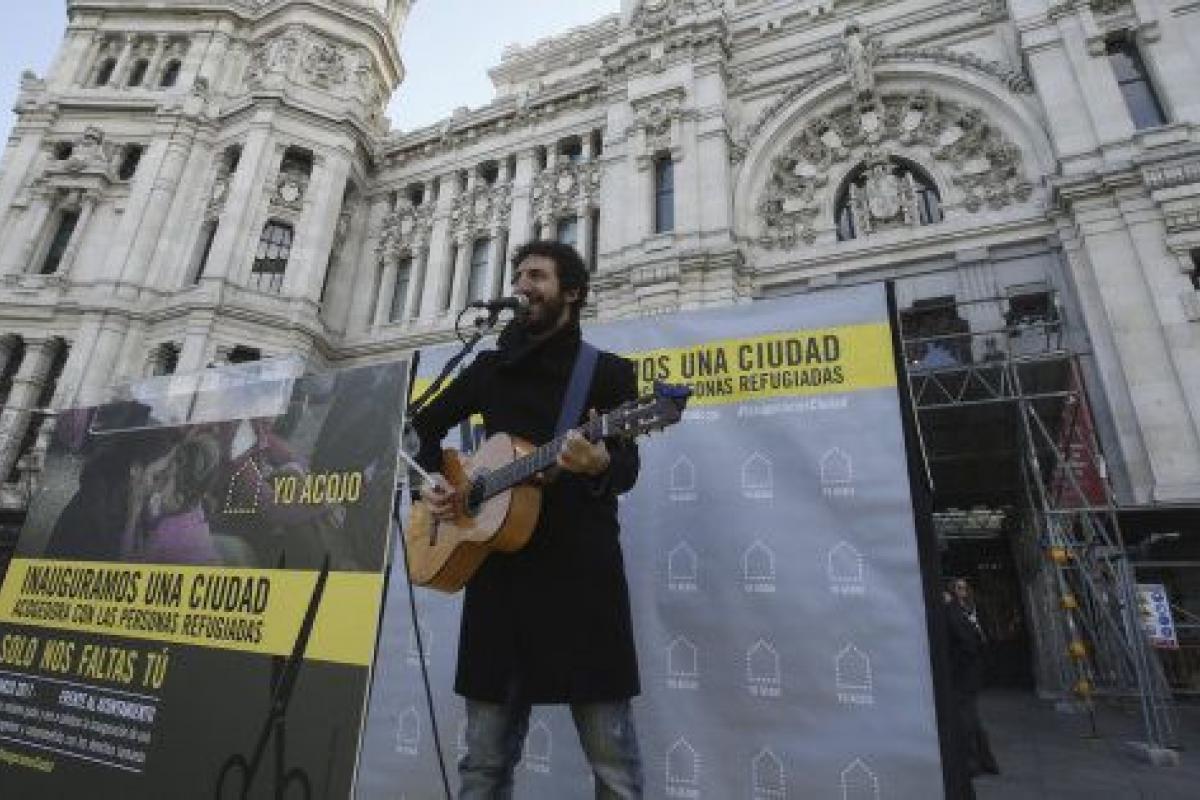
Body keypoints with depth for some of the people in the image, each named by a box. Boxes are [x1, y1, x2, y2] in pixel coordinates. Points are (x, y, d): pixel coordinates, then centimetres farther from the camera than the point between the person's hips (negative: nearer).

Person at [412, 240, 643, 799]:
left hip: (581, 568, -3)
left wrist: (599, 465, -29)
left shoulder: (610, 372, 5)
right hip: (499, 568, 4)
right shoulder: (492, 368, 16)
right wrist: (429, 480, 8)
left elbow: (627, 469, -6)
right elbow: (424, 426, 26)